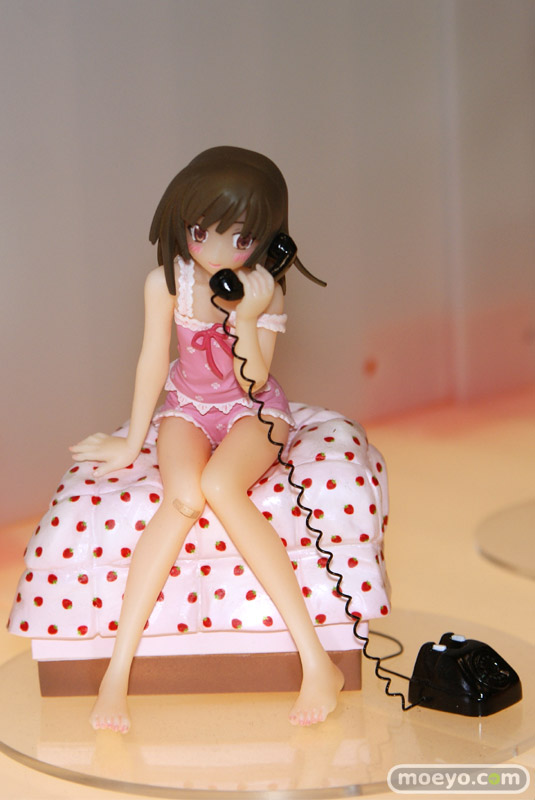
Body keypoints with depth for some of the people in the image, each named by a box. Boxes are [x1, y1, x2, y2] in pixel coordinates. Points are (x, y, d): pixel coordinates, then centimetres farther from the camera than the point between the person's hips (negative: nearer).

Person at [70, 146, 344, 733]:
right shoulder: (166, 282, -12)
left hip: (253, 410, -1)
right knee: (182, 497, -33)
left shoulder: (266, 292, -14)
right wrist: (133, 442, 3)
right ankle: (116, 670, -29)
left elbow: (254, 383, -17)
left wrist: (245, 319, -31)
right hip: (188, 408, 1)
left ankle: (317, 662, -35)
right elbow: (153, 362, -2)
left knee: (220, 486, -35)